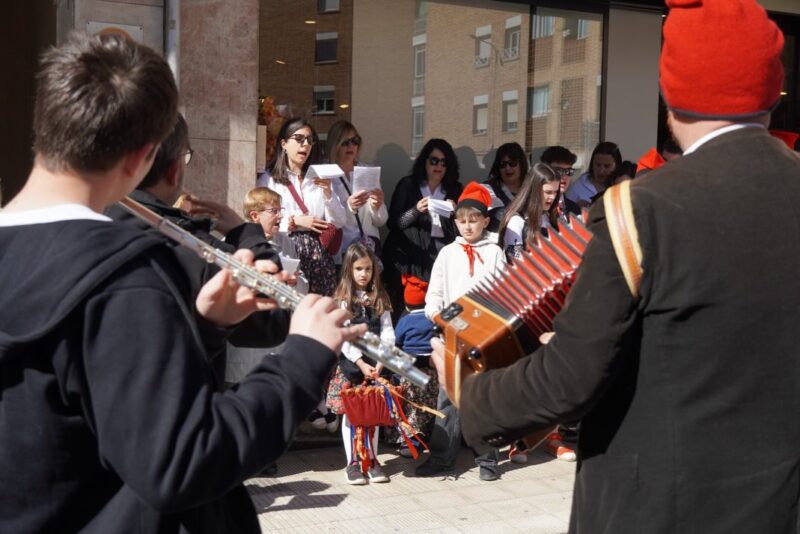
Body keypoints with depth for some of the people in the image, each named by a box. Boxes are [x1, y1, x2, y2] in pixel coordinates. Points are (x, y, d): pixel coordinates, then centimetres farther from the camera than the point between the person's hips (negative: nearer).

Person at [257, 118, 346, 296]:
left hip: (319, 252, 3)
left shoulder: (319, 178, 18)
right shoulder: (268, 179, 6)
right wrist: (295, 221, -12)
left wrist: (327, 192, -4)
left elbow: (340, 222, 9)